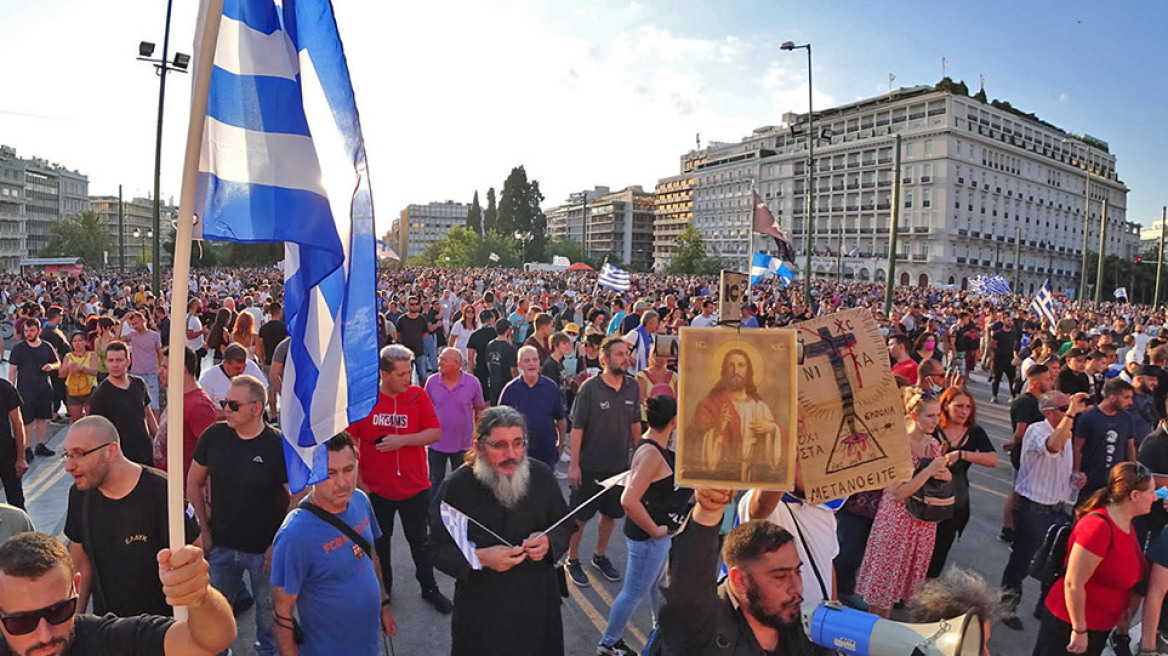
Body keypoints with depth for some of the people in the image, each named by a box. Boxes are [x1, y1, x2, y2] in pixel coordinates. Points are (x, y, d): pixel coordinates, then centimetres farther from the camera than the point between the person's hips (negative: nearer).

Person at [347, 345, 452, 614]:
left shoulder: (418, 395, -8)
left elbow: (435, 433, -9)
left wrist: (402, 440, -20)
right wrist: (358, 480, -4)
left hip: (414, 487, 0)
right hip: (376, 489, 0)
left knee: (420, 541, 15)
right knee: (379, 543, 19)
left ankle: (429, 588, 34)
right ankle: (383, 588, 41)